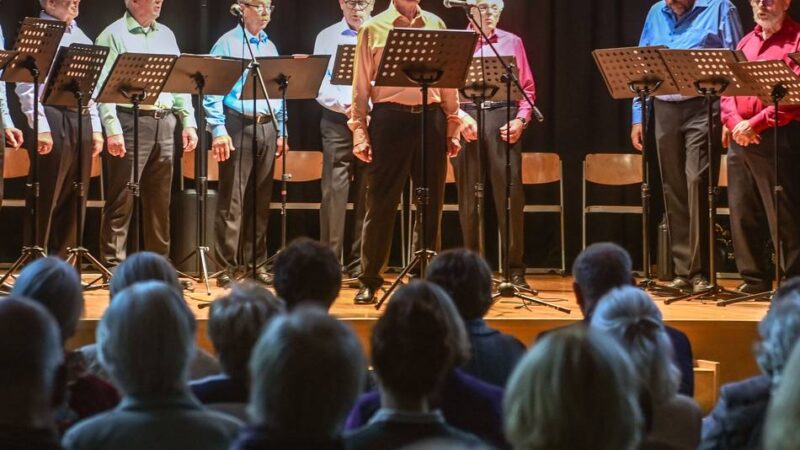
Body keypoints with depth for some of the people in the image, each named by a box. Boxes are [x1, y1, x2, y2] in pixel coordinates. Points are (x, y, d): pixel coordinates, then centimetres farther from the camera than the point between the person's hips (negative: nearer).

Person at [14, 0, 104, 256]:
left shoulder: (81, 37, 18)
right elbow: (26, 87, -11)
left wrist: (95, 128, 14)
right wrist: (40, 128, -18)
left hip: (81, 119, 7)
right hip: (53, 119, -7)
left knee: (75, 198, 7)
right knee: (46, 198, -4)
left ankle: (64, 261, 14)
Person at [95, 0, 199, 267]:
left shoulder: (166, 35, 17)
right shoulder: (113, 35, -3)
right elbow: (103, 86, -10)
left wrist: (188, 122, 9)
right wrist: (112, 129, -18)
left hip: (165, 122, 6)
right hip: (131, 121, -6)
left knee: (160, 200, 10)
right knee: (122, 200, -6)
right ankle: (113, 266, -3)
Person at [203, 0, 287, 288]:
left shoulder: (270, 47, 16)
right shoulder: (228, 43, -2)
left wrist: (280, 131, 14)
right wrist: (218, 130, -15)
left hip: (267, 127, 6)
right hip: (238, 126, -6)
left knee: (261, 200, 7)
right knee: (232, 200, -6)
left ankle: (256, 262, 13)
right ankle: (227, 266, -4)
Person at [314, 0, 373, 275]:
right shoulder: (327, 37, 9)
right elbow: (319, 83, 1)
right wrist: (343, 105, -16)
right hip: (338, 121, -1)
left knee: (367, 193, 1)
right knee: (334, 190, -6)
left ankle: (360, 261, 7)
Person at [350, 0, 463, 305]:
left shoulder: (436, 25, 12)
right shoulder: (373, 28, 5)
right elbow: (361, 85, 3)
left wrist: (453, 128, 8)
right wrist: (359, 133, -4)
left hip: (431, 117, 3)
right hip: (390, 117, -3)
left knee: (431, 201, 6)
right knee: (381, 202, -1)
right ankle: (369, 281, 7)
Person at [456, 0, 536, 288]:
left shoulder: (512, 42, 14)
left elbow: (528, 88, 12)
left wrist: (521, 119, -3)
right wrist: (458, 115, -11)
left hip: (503, 118, 0)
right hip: (466, 118, 0)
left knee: (510, 194, -6)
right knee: (468, 196, 2)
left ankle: (515, 270, -3)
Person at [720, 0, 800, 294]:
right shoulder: (746, 42, 20)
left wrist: (755, 124, -15)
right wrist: (735, 122, -4)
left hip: (776, 138, -7)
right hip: (739, 138, 7)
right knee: (742, 212, 6)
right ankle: (754, 279, 13)